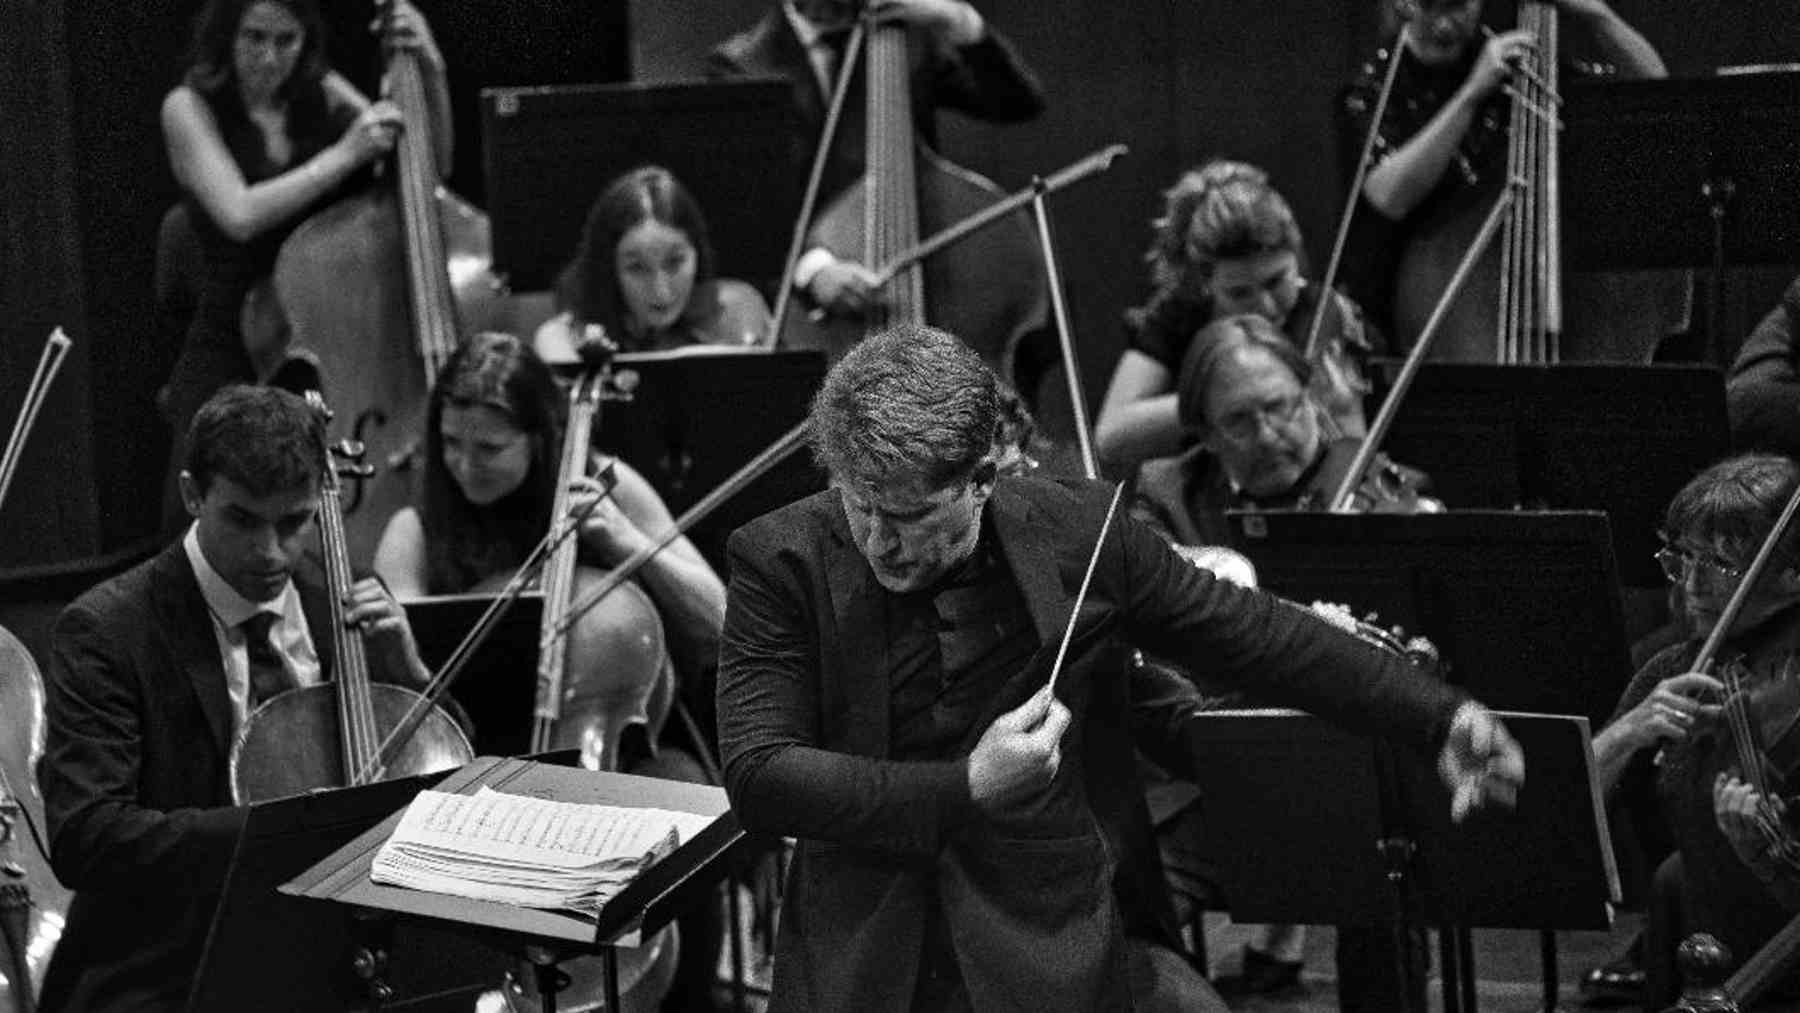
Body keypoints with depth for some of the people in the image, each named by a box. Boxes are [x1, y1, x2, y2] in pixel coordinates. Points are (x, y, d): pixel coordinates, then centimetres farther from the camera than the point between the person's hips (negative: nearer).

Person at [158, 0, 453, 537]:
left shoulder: (324, 96, 9)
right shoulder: (192, 108, -3)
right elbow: (240, 215, -17)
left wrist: (431, 72, -5)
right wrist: (345, 154, -18)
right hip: (231, 359, -2)